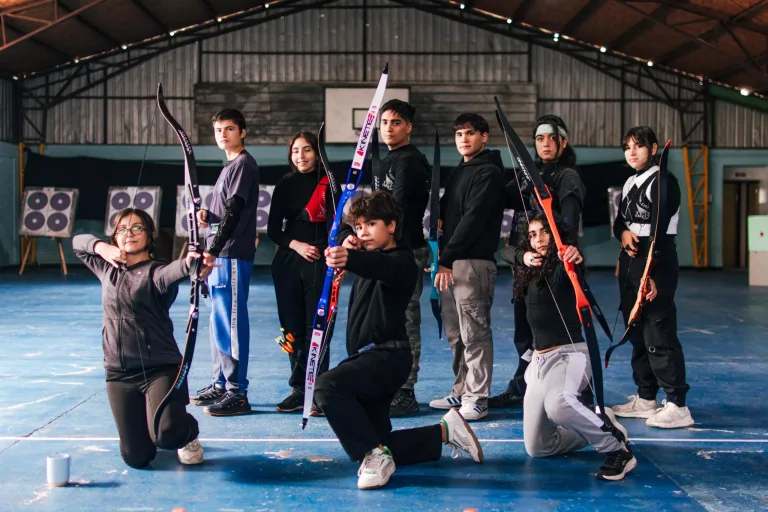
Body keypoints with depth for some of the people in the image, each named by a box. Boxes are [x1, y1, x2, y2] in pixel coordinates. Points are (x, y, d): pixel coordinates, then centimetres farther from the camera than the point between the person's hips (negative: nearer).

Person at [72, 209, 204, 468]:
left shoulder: (154, 271, -8)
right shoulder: (108, 268, 10)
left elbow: (170, 272, -32)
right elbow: (78, 241, 25)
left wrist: (188, 263, -58)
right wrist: (102, 247, 1)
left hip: (161, 367, -5)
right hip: (119, 372, 5)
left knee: (166, 434, -27)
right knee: (137, 458, 3)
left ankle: (188, 434, 11)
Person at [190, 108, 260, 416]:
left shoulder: (243, 165, -8)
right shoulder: (230, 166, 21)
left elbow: (233, 213, -17)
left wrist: (212, 251, -21)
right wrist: (206, 216, 4)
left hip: (232, 256, -10)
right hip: (219, 256, 10)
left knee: (230, 322, -9)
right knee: (220, 321, 14)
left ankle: (237, 393, -6)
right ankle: (221, 384, 24)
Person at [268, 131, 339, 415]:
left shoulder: (328, 185, 0)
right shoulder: (284, 186, 12)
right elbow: (273, 229, 9)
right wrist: (297, 245, -8)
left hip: (318, 263, -4)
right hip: (287, 263, 4)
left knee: (316, 328, -6)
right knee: (293, 328, 7)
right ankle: (299, 389, 16)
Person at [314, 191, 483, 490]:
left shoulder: (401, 261, -9)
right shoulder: (368, 263, 19)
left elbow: (382, 267, -32)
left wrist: (348, 258, -54)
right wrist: (345, 250, 2)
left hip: (388, 356, -9)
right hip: (369, 360, 9)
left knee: (327, 385, -32)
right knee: (374, 448, 8)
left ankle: (375, 455, -23)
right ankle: (445, 432, 21)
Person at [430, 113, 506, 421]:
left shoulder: (489, 173, -7)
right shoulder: (458, 173, 22)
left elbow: (472, 220, -16)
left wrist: (447, 259, -17)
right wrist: (439, 258, 5)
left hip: (474, 263, -9)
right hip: (449, 264, 9)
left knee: (474, 334, -7)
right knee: (456, 334, 13)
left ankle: (477, 400, -3)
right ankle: (461, 392, 23)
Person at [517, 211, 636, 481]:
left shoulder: (561, 268, -12)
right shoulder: (531, 273, 9)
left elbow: (570, 271, -34)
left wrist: (574, 257, -59)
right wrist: (527, 262, 7)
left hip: (570, 355, -8)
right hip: (539, 361, 8)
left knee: (557, 403, -43)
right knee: (538, 449, 10)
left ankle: (617, 448, -22)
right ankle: (599, 427, 29)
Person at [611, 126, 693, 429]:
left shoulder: (663, 182, -11)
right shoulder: (630, 184, 17)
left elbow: (658, 230, -18)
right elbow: (620, 220, 20)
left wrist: (652, 274, -24)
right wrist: (623, 232, -6)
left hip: (656, 266, -9)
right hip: (630, 261, 9)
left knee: (659, 335, -12)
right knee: (638, 333, 13)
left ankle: (677, 406, -9)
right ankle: (646, 399, 22)